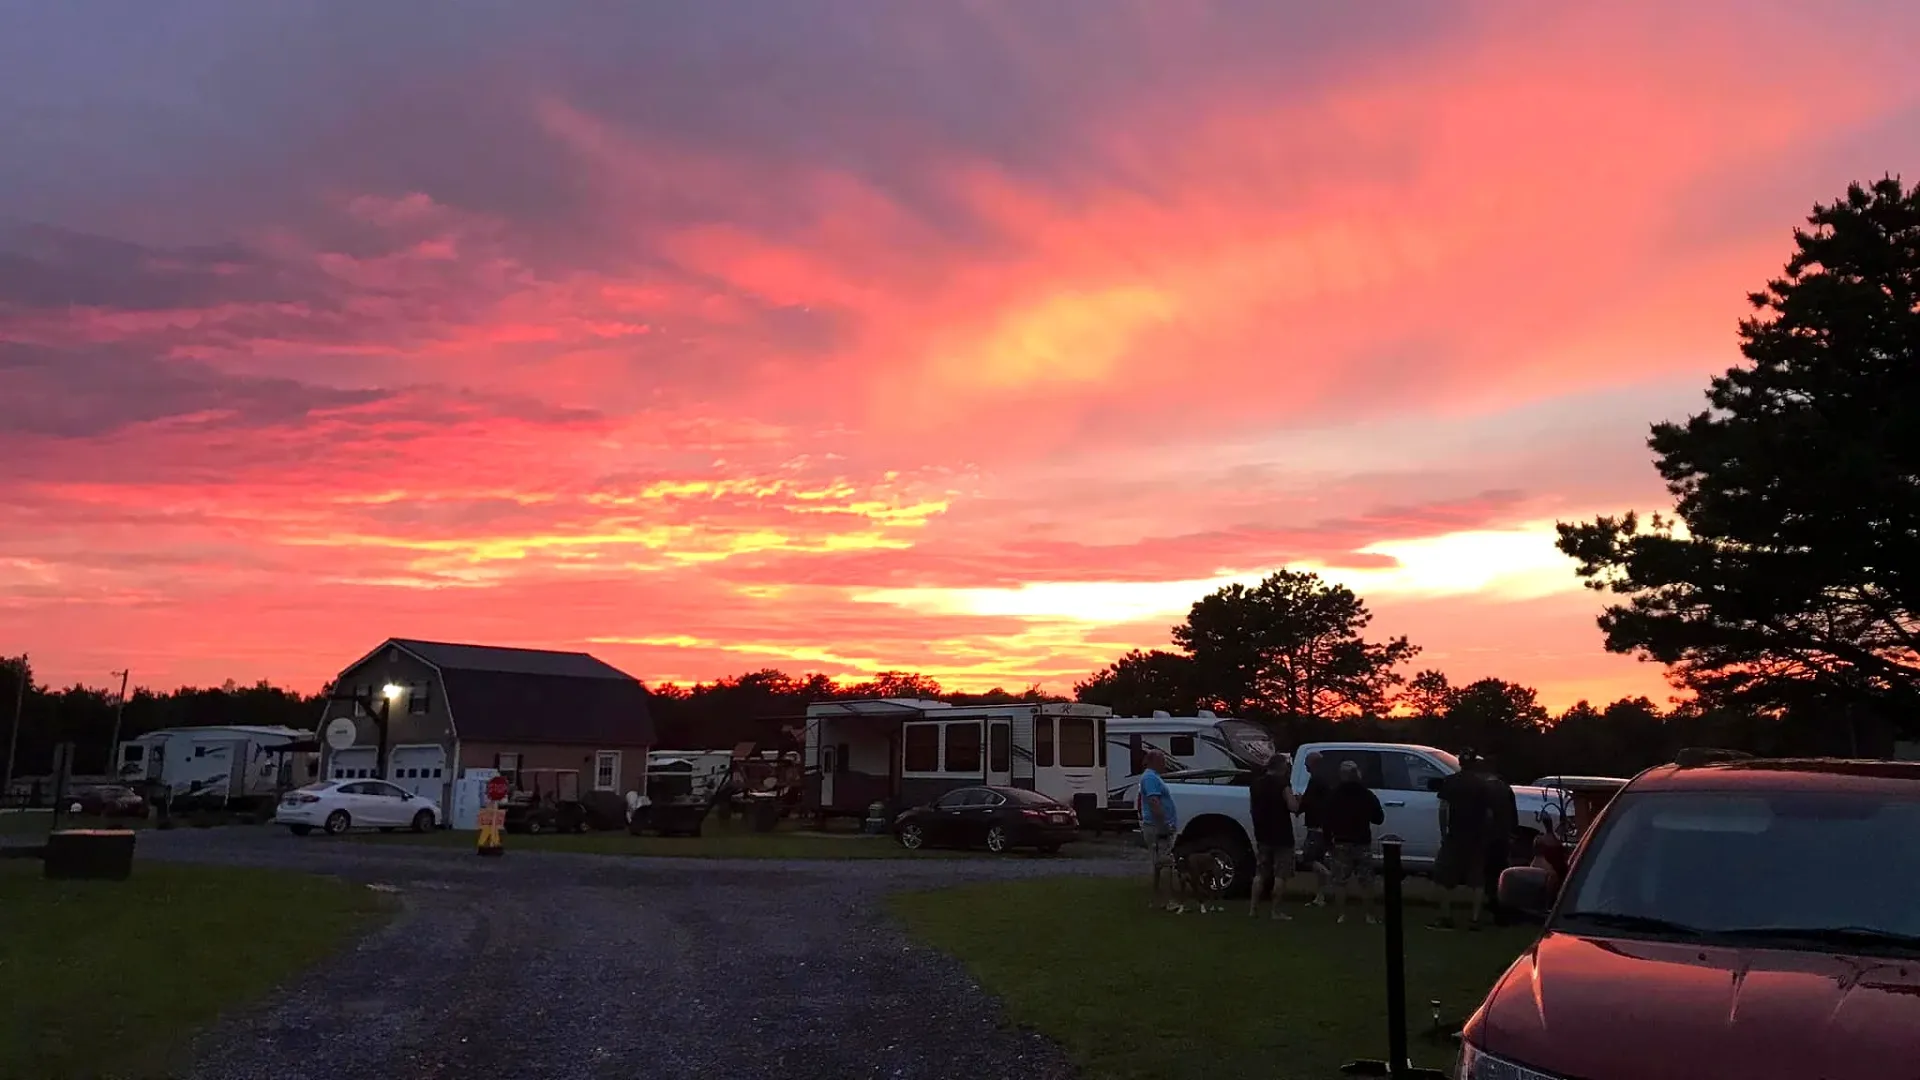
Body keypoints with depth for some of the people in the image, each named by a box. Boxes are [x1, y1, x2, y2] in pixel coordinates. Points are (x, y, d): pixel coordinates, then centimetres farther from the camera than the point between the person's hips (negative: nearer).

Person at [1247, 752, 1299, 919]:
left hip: (1262, 836, 6)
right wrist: (1297, 799, 2)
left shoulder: (1255, 784, 9)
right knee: (1280, 874, -1)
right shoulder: (1282, 783, -12)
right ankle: (1276, 911, -1)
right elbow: (1293, 807, -18)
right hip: (1281, 836, -6)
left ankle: (1253, 908, 12)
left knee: (1260, 873, 13)